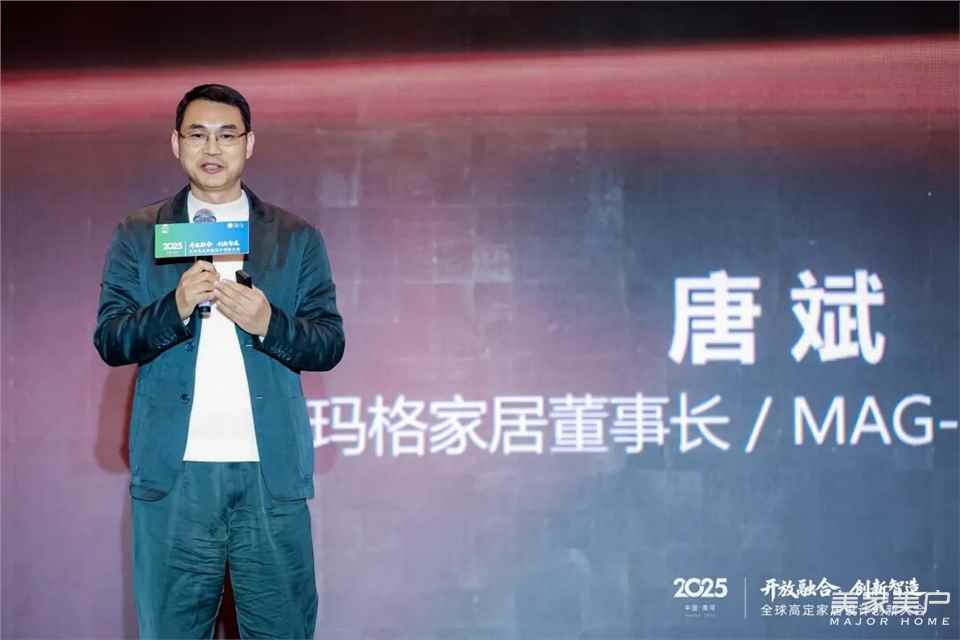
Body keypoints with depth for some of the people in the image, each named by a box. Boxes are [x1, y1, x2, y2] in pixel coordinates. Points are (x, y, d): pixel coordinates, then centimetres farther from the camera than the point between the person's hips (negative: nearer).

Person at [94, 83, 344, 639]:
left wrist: (267, 323, -14)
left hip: (272, 473, 0)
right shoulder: (138, 237, 11)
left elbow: (330, 345, 6)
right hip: (174, 474, 0)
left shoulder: (298, 239, 11)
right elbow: (108, 341, 3)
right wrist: (176, 307, -15)